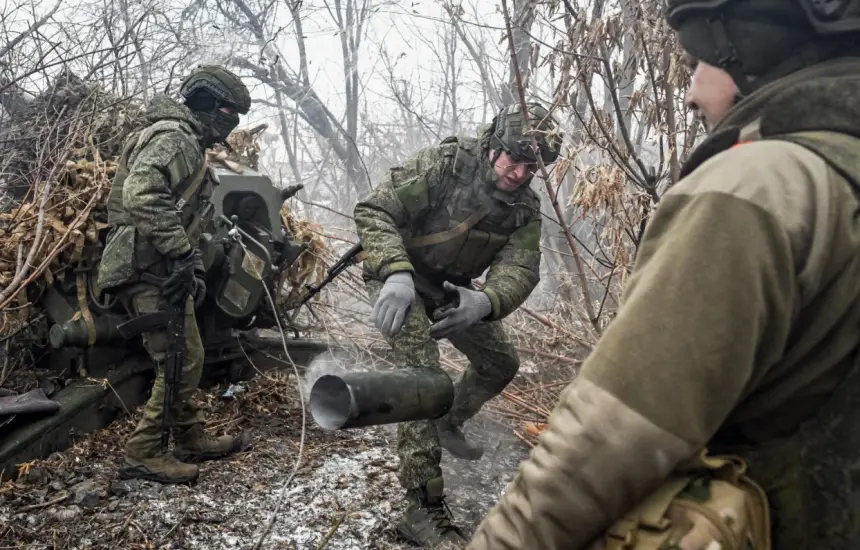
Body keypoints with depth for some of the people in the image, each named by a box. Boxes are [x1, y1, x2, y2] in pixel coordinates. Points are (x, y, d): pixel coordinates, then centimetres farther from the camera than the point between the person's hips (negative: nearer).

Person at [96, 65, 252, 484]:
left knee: (185, 359, 16)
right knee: (183, 362, -5)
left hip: (158, 267, 11)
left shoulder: (188, 144, 22)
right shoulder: (173, 137, -12)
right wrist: (182, 254, -29)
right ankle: (142, 455, 5)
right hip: (149, 269, -11)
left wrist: (194, 268, 18)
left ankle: (191, 441, 28)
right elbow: (141, 193, -29)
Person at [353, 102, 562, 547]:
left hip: (451, 287, 7)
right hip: (399, 277, -6)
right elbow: (373, 210, -30)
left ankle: (448, 424, 43)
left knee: (501, 364, 15)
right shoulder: (443, 164, -26)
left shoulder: (525, 208, -10)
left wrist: (484, 301, -45)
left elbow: (521, 269, -23)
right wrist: (397, 273, -47)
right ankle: (423, 511, -16)